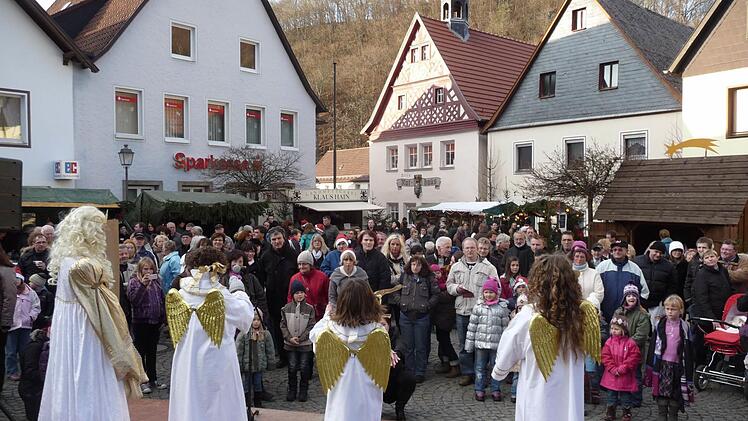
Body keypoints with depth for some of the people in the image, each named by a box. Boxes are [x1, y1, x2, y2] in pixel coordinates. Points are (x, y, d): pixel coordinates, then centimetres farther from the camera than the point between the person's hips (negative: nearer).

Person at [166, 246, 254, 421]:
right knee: (219, 406, 10)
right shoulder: (222, 295, -15)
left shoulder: (181, 294, -5)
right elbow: (245, 313, -2)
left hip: (187, 363, 4)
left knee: (188, 404, 13)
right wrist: (239, 292, 15)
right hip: (217, 362, -3)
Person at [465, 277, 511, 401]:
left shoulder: (502, 308, 0)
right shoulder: (478, 307, 1)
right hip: (480, 343, 1)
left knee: (496, 367, 9)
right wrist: (469, 343, 2)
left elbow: (505, 326, 3)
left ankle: (495, 390, 22)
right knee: (480, 368, 9)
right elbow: (472, 326, 3)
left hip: (496, 344, 0)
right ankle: (479, 390, 19)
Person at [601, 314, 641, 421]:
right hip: (611, 375, 3)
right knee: (611, 396, 14)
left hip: (625, 376, -3)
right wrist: (613, 369, -14)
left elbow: (634, 357, -14)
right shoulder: (609, 342, -1)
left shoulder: (630, 343, -10)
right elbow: (605, 357, -3)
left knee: (625, 396, 9)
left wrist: (622, 369, -17)